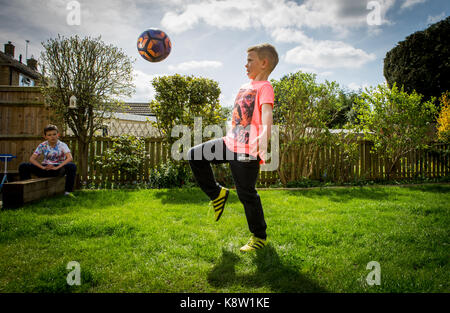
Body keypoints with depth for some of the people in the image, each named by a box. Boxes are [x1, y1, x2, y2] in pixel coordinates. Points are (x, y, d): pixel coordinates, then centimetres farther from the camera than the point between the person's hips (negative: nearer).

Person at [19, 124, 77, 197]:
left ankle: (68, 191, -25)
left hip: (58, 168, -3)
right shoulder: (42, 146, 0)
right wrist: (43, 167, -18)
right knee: (23, 166, -15)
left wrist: (57, 167, -29)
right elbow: (32, 159, -3)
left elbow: (70, 158, -22)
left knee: (72, 166, -35)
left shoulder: (62, 145, -7)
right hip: (45, 168, 3)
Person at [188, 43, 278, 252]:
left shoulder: (265, 87, -9)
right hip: (230, 142, 9)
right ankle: (217, 194, 17)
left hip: (247, 150, -8)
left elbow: (266, 111, -27)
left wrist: (264, 135, -45)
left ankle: (259, 237, 19)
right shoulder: (246, 86, 18)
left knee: (246, 194, -1)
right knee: (194, 155, 3)